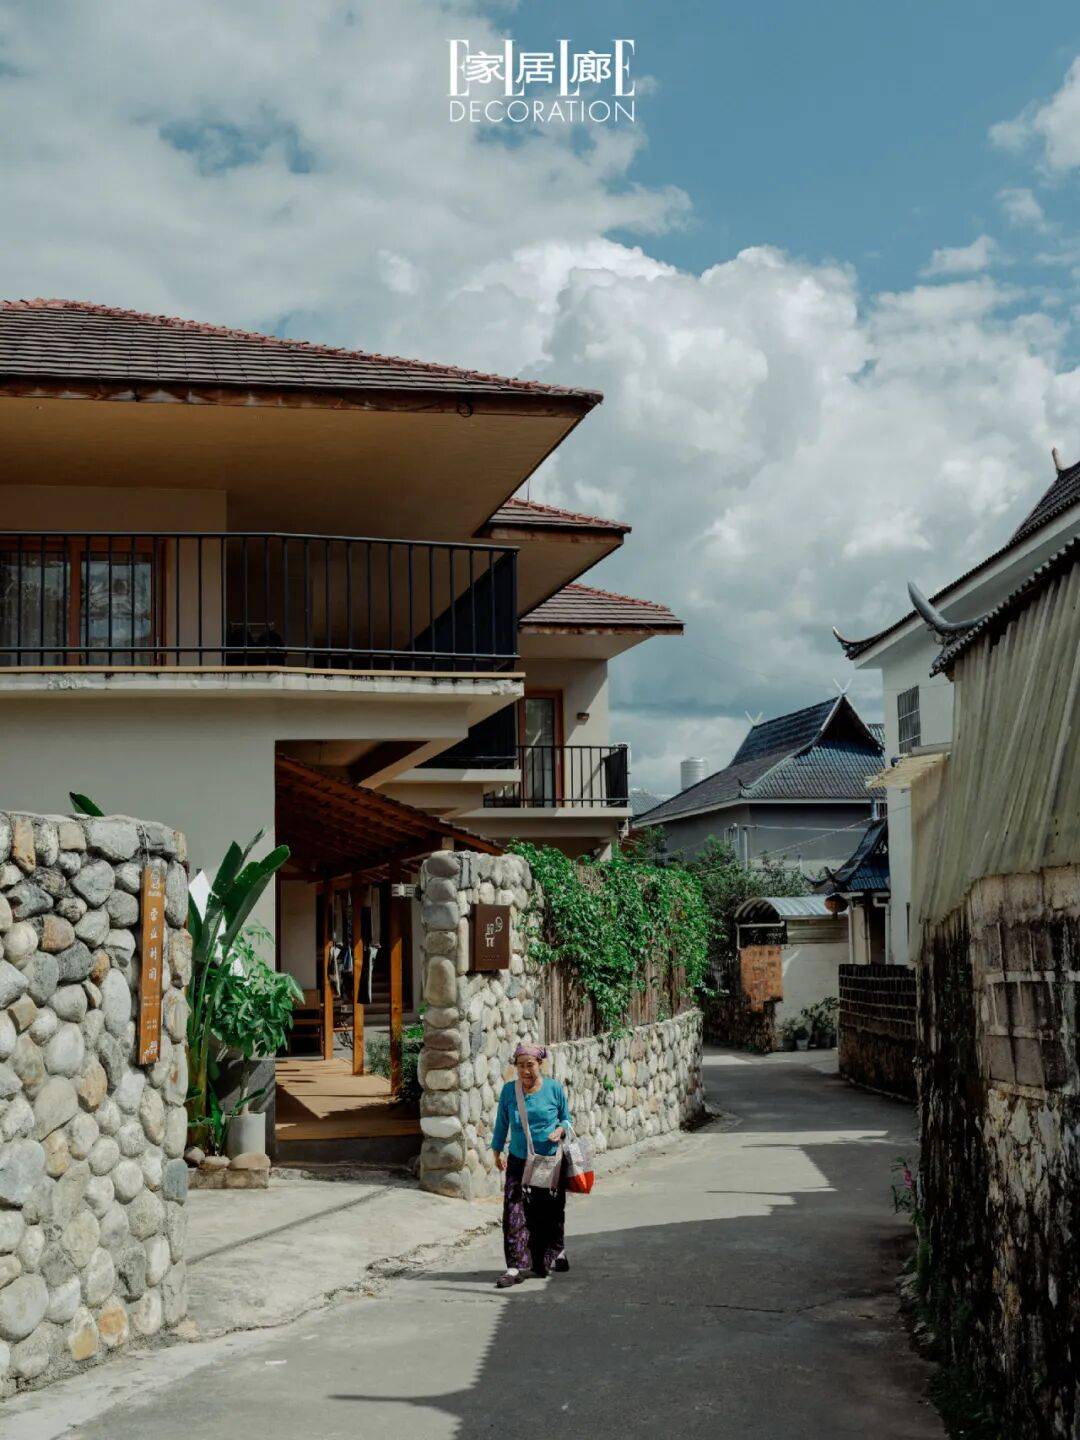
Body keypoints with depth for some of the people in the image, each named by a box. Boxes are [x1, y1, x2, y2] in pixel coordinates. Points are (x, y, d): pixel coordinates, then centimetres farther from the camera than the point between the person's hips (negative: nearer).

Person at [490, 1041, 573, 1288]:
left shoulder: (554, 1089, -4)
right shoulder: (509, 1090, -1)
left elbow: (566, 1119, 7)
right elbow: (502, 1122, 11)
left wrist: (560, 1130, -13)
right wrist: (497, 1151, 13)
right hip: (518, 1162, 1)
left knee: (550, 1213, 11)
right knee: (515, 1212, -10)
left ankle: (555, 1252, 35)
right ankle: (516, 1266, -9)